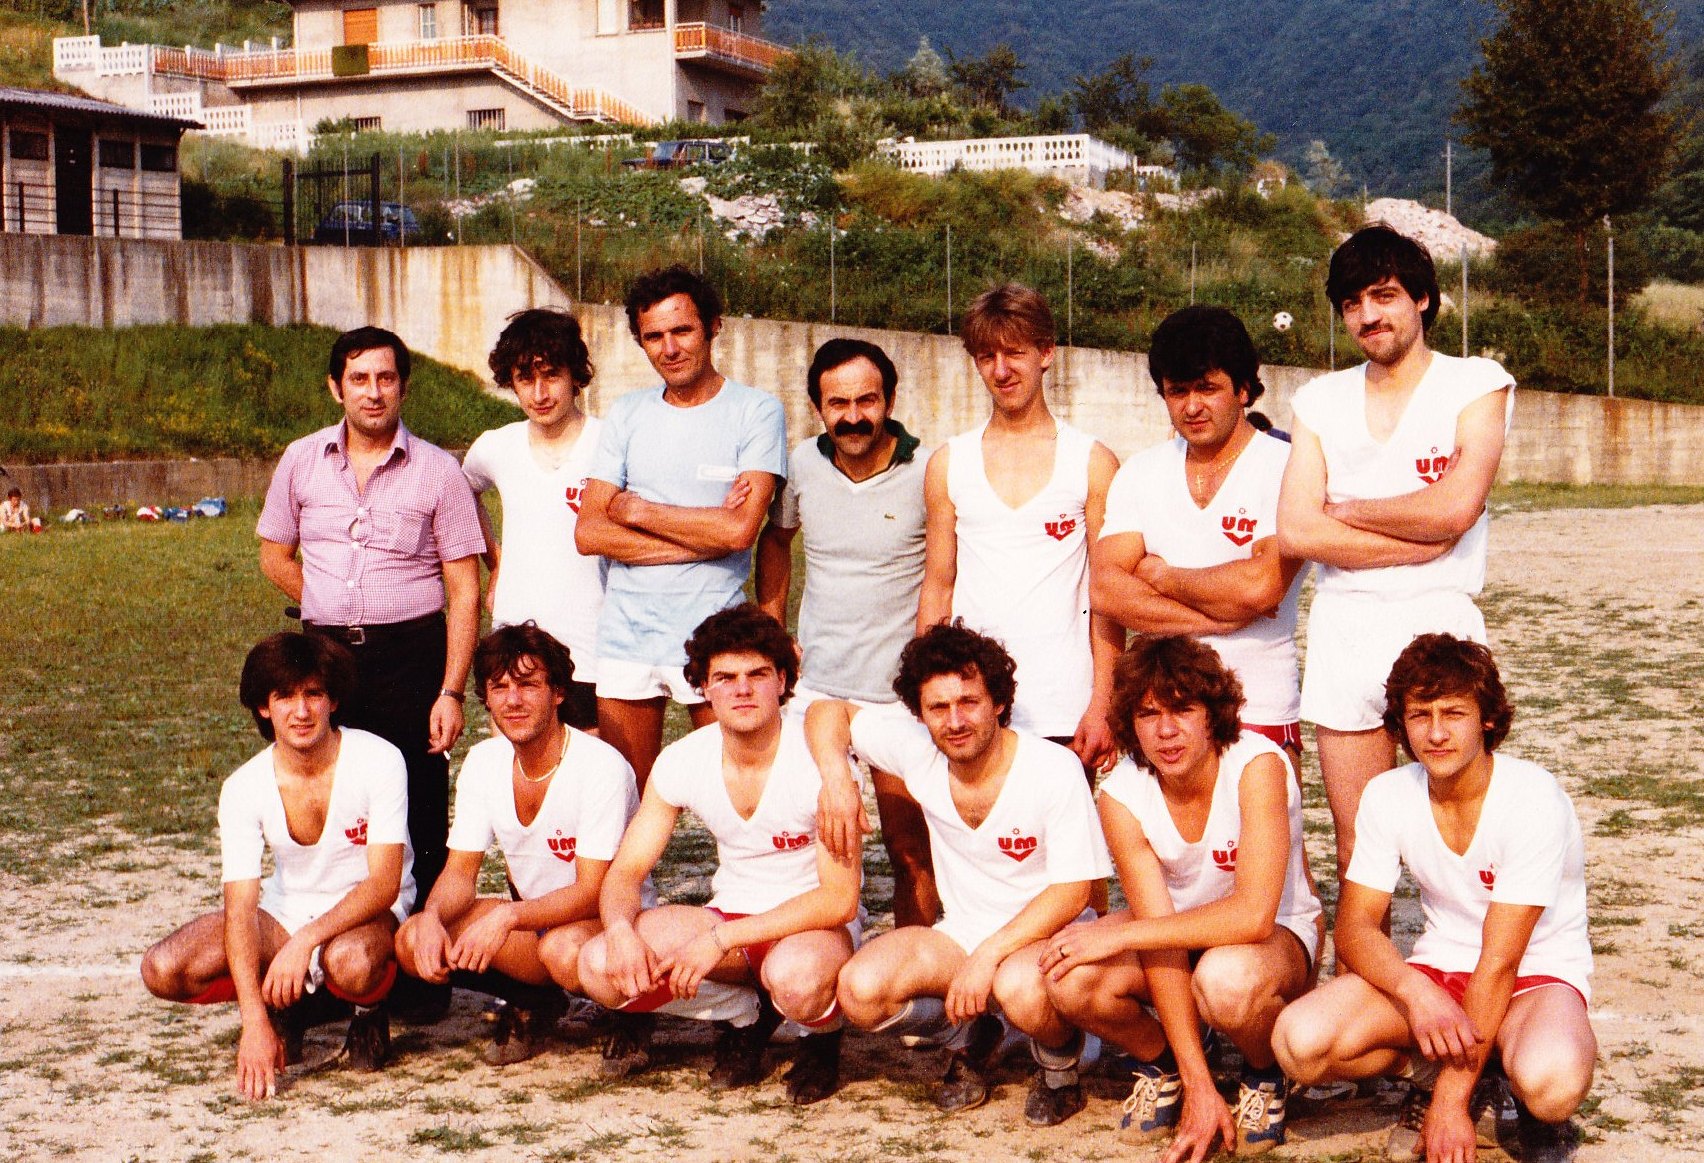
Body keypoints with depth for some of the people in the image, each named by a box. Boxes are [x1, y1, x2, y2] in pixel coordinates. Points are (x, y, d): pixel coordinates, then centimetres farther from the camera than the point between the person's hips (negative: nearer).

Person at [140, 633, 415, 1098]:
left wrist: (305, 941, -37)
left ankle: (369, 1012, -2)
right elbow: (240, 908, -18)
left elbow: (384, 884, -22)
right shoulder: (245, 787, -13)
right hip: (286, 910, 4)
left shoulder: (379, 761, -20)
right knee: (162, 970, -17)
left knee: (348, 963, -40)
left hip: (371, 912, -4)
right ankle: (295, 1002, 6)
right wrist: (255, 1021, -30)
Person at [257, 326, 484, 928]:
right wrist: (338, 613, 8)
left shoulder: (438, 470, -1)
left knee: (419, 820, -1)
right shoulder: (301, 461, 7)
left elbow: (464, 591, -3)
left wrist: (451, 691, -10)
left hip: (411, 656, -2)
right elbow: (275, 557, 19)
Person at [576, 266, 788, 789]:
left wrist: (636, 510, -4)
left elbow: (740, 530, -15)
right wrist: (702, 536, -9)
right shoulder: (626, 415, 9)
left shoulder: (757, 412, -3)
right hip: (626, 634, 4)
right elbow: (588, 532, 0)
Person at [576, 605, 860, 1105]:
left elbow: (839, 899, -23)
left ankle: (823, 1038, -2)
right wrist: (620, 929, -26)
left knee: (794, 976, -41)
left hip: (814, 926, -5)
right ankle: (748, 1017, 4)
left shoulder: (817, 759, -20)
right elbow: (626, 872, -2)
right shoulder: (682, 761, -6)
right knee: (600, 966, -18)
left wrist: (720, 939, -29)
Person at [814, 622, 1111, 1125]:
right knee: (861, 990, -22)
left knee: (1020, 989, -39)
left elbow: (1072, 892, -17)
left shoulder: (1055, 770, -19)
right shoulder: (916, 749, -7)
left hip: (1048, 937, -4)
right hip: (962, 934, 5)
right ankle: (975, 1034, 8)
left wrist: (988, 956, -25)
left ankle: (1061, 1065, -2)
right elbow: (829, 712, 7)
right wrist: (835, 777, -13)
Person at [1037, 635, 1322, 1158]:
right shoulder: (1123, 794, -17)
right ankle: (1161, 1063, 7)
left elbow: (1254, 914, -35)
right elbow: (1160, 937, -20)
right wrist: (1198, 1087, -25)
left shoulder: (1257, 764, -27)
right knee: (1069, 980, -26)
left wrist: (1120, 935, -32)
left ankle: (1266, 1073, -2)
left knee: (1226, 978, -39)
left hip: (1279, 935, -3)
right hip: (1179, 932, 3)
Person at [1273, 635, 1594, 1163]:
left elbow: (1500, 960, -23)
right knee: (1299, 1040, -24)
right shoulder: (1387, 797, -7)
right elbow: (1353, 925, -8)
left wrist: (1452, 1103, -23)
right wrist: (1415, 991, -32)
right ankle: (1431, 1072, 6)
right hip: (1439, 968, 4)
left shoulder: (1534, 799, -22)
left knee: (1550, 1082, -40)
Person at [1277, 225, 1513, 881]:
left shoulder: (1477, 384, 4)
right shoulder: (1320, 401, 13)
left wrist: (1345, 512, 0)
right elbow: (1295, 532, -2)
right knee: (1355, 851, 7)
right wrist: (1418, 543, -8)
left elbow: (1455, 507, -12)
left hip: (1437, 618, -3)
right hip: (1341, 625, 3)